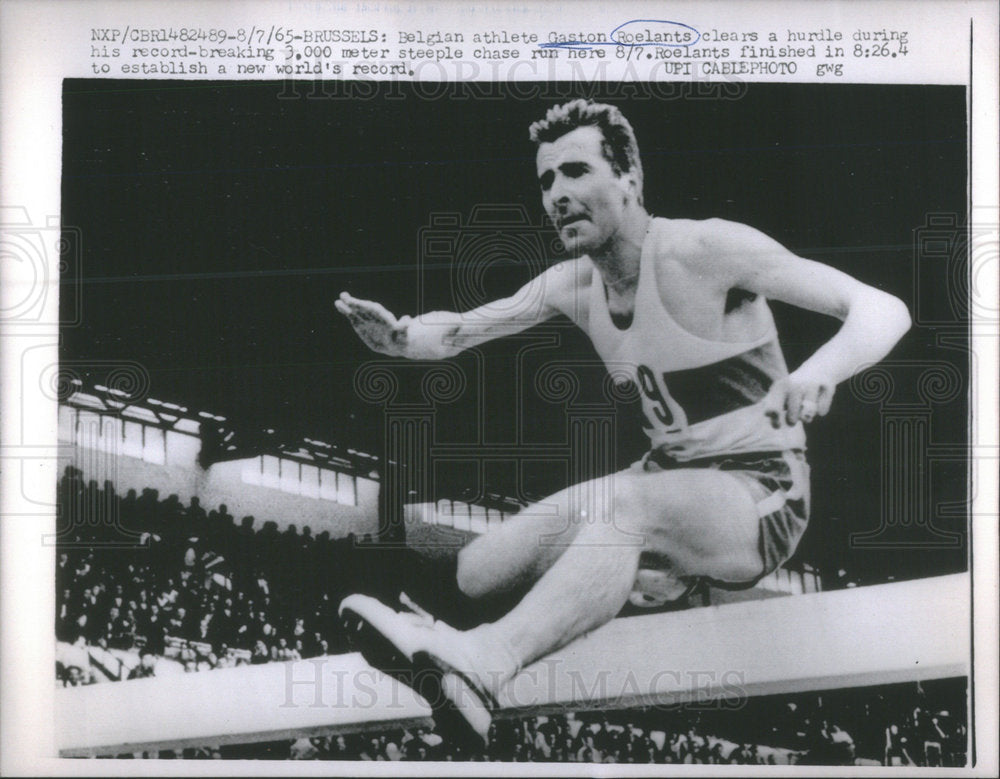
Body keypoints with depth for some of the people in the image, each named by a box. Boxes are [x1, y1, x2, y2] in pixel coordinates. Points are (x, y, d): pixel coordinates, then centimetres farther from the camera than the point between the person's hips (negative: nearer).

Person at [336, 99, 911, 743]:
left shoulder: (704, 249, -17)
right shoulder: (572, 284, 3)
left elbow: (883, 309, -21)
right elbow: (462, 330, 5)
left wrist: (818, 374, -44)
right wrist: (401, 336, -20)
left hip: (759, 500, -6)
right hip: (666, 484, 7)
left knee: (624, 501, -39)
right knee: (476, 573, -7)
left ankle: (481, 665, -52)